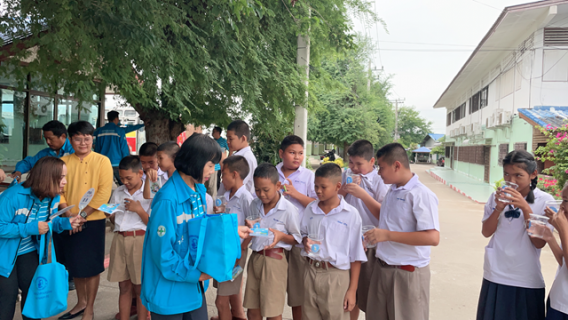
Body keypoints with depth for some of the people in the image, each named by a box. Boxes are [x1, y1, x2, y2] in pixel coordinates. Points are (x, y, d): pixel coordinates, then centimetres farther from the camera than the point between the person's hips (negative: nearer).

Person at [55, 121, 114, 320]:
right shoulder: (64, 161, 5)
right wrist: (67, 213, -14)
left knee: (91, 267, 5)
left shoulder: (102, 161, -6)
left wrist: (82, 214, -17)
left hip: (92, 222, -4)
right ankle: (81, 302, 35)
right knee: (74, 264, 16)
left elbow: (104, 191, -12)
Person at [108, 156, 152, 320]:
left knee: (140, 287, 4)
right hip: (119, 239, 5)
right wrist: (110, 213, -1)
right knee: (124, 287, 11)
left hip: (140, 240, -5)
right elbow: (113, 219, 19)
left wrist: (139, 210, -17)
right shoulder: (117, 192, 11)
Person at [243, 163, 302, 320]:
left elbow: (298, 238, -4)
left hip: (275, 260, -5)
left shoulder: (288, 209, -12)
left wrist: (281, 236, -21)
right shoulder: (254, 205, 4)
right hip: (255, 258, 5)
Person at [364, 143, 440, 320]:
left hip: (408, 273, -8)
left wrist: (387, 235, -25)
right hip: (382, 268, 8)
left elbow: (432, 237, -27)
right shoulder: (392, 191, 8)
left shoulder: (421, 195, -19)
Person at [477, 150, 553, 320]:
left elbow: (539, 242, -13)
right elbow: (486, 232, -2)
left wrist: (525, 207, -22)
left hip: (527, 282, -2)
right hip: (494, 277, 2)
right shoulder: (498, 196, -1)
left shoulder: (545, 201, -9)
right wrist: (499, 208, -17)